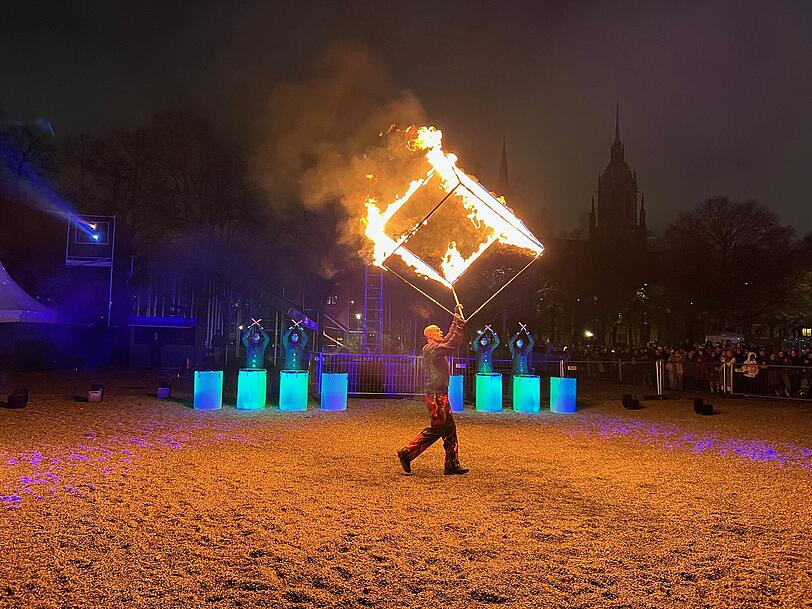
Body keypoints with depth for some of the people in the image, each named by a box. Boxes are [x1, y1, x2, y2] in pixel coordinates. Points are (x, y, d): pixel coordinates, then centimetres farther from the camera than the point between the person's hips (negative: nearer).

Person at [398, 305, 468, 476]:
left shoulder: (437, 346, 16)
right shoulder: (430, 348, -14)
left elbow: (450, 338, 27)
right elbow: (453, 345, -24)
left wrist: (456, 317, 24)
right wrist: (460, 326, -18)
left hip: (441, 395, 10)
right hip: (435, 395, -10)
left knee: (449, 429, 9)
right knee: (437, 429, -7)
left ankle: (452, 465, 13)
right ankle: (407, 452, 1)